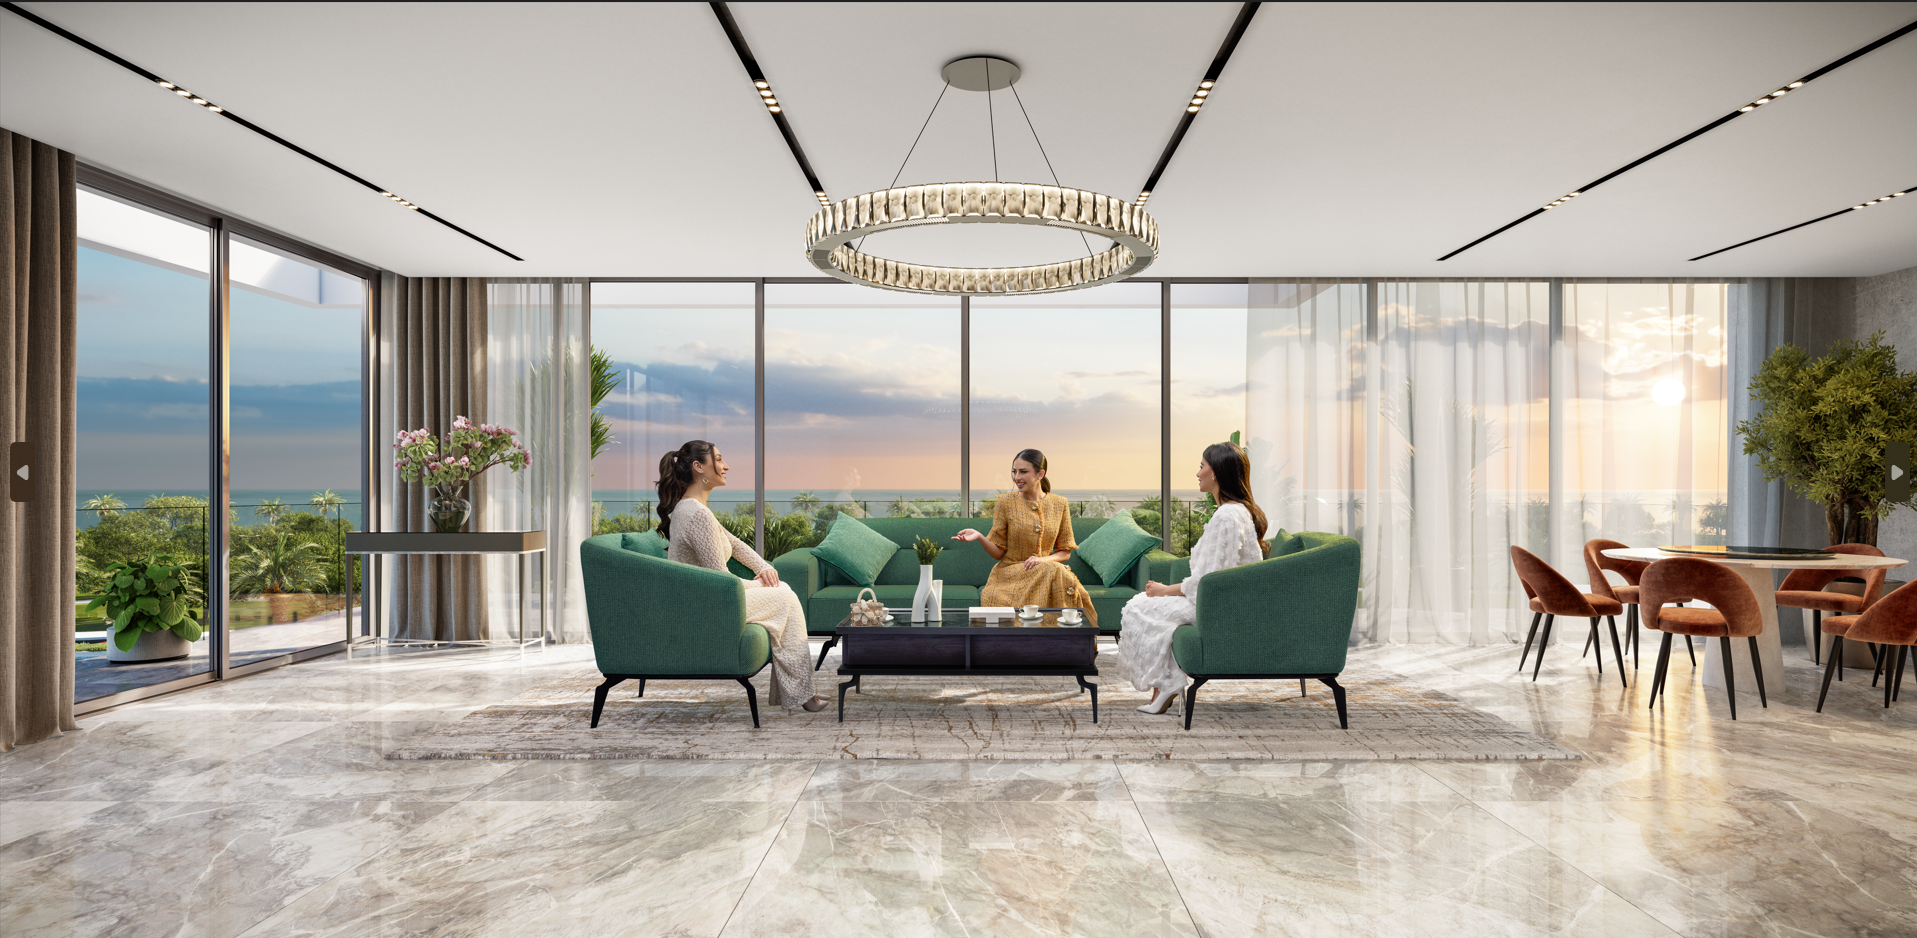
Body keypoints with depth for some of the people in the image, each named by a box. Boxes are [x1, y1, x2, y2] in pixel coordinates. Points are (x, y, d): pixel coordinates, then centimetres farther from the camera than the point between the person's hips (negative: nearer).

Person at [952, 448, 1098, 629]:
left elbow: (1065, 552, 8)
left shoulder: (1060, 504, 5)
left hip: (1047, 570, 2)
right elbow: (998, 552, 0)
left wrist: (1043, 560, -13)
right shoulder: (1006, 502, -1)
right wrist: (979, 536, -20)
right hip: (1010, 573, -2)